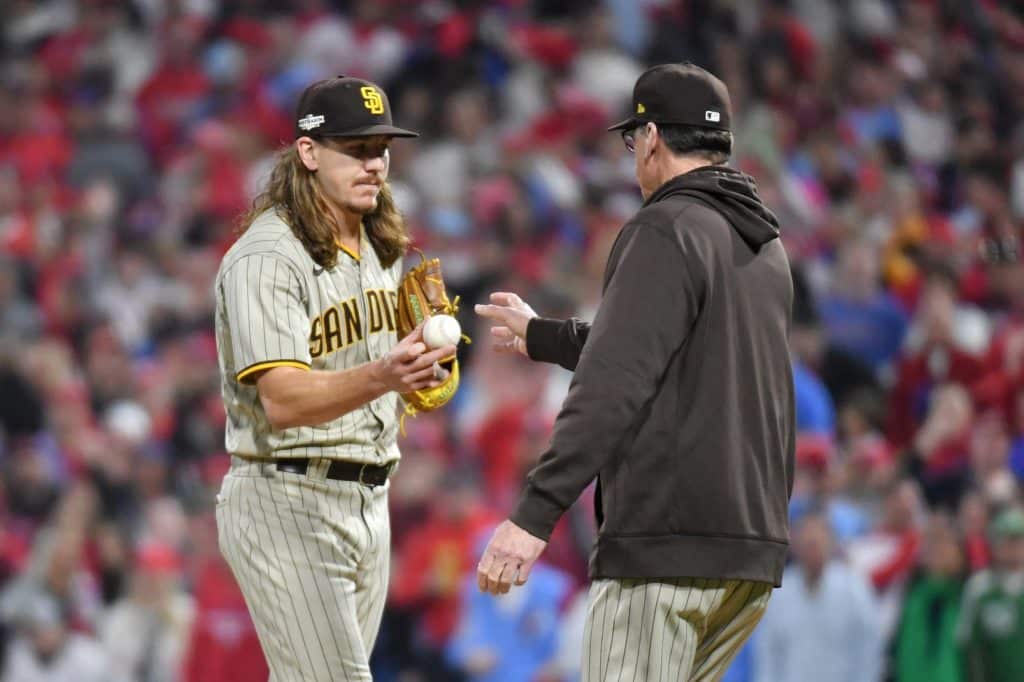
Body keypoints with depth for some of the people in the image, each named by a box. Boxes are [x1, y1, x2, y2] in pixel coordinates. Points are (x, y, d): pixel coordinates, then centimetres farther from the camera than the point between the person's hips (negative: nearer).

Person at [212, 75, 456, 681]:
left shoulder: (379, 250, 13)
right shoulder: (268, 257, -16)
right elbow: (282, 401, -27)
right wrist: (379, 378, -42)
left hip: (368, 502, 9)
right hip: (286, 501, -9)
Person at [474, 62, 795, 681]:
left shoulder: (666, 232, -8)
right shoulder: (767, 247, 18)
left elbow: (615, 383, -19)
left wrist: (535, 514, -24)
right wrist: (541, 336, 44)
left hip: (667, 541, -9)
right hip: (754, 547, 9)